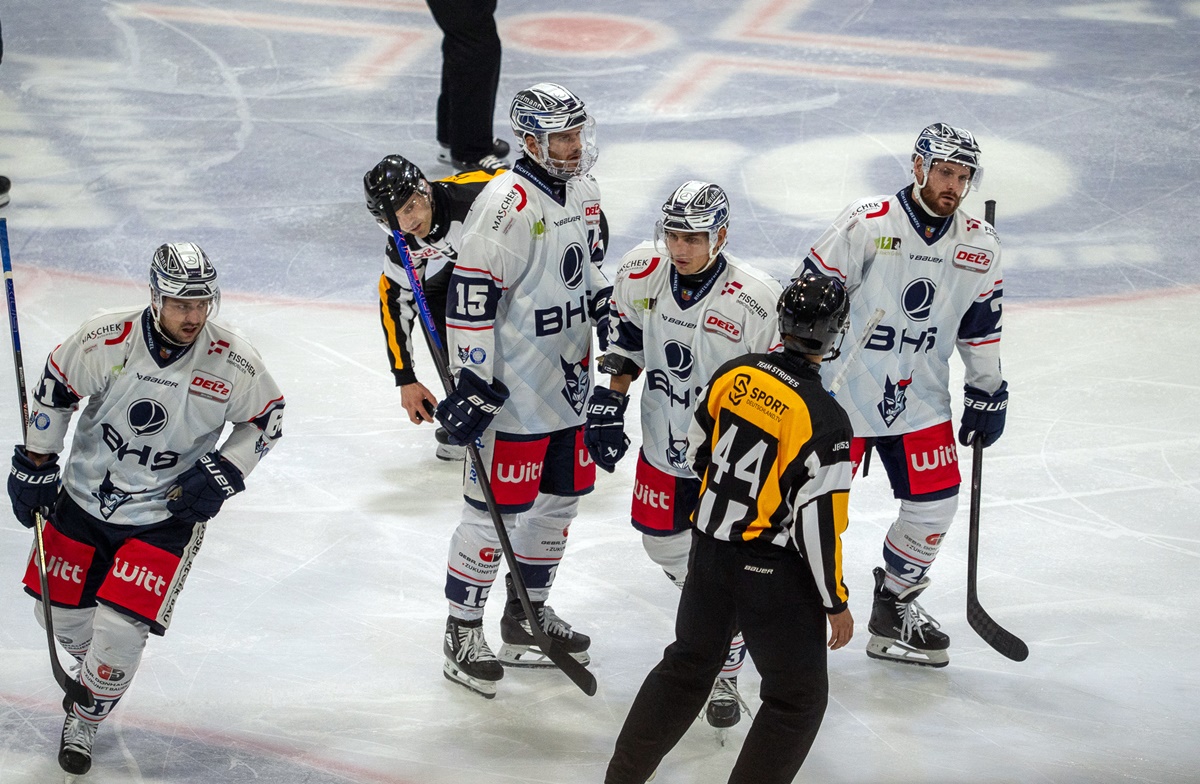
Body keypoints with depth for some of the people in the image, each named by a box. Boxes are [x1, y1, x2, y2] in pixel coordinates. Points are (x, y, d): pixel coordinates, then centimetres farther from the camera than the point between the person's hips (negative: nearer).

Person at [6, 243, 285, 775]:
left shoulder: (233, 362, -19)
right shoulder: (105, 341, -20)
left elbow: (267, 418, -1)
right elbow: (54, 388, -2)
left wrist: (223, 472, -12)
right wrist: (35, 464, 1)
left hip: (166, 514, -2)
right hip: (84, 497, 2)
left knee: (119, 632, -11)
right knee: (59, 609, 11)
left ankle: (86, 718, 17)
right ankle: (93, 665, 46)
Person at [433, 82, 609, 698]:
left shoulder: (583, 192, 7)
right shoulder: (506, 205, -21)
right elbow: (471, 297, -22)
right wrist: (474, 382, -23)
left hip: (570, 381, 9)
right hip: (512, 392, -9)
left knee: (560, 498, 17)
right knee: (496, 508, -3)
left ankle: (529, 612, 33)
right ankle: (462, 633, 10)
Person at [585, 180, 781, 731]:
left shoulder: (757, 300, -25)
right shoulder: (641, 273, -11)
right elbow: (625, 338, 9)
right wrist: (609, 401, 4)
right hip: (663, 444, 5)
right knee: (664, 543, 20)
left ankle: (723, 674, 18)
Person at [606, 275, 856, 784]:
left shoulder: (735, 374, -5)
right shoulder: (823, 420, -22)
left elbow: (699, 451, 10)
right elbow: (818, 523, -20)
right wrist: (835, 601, -8)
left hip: (711, 548, 7)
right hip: (774, 571, -7)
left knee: (688, 664, 24)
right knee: (798, 698, 10)